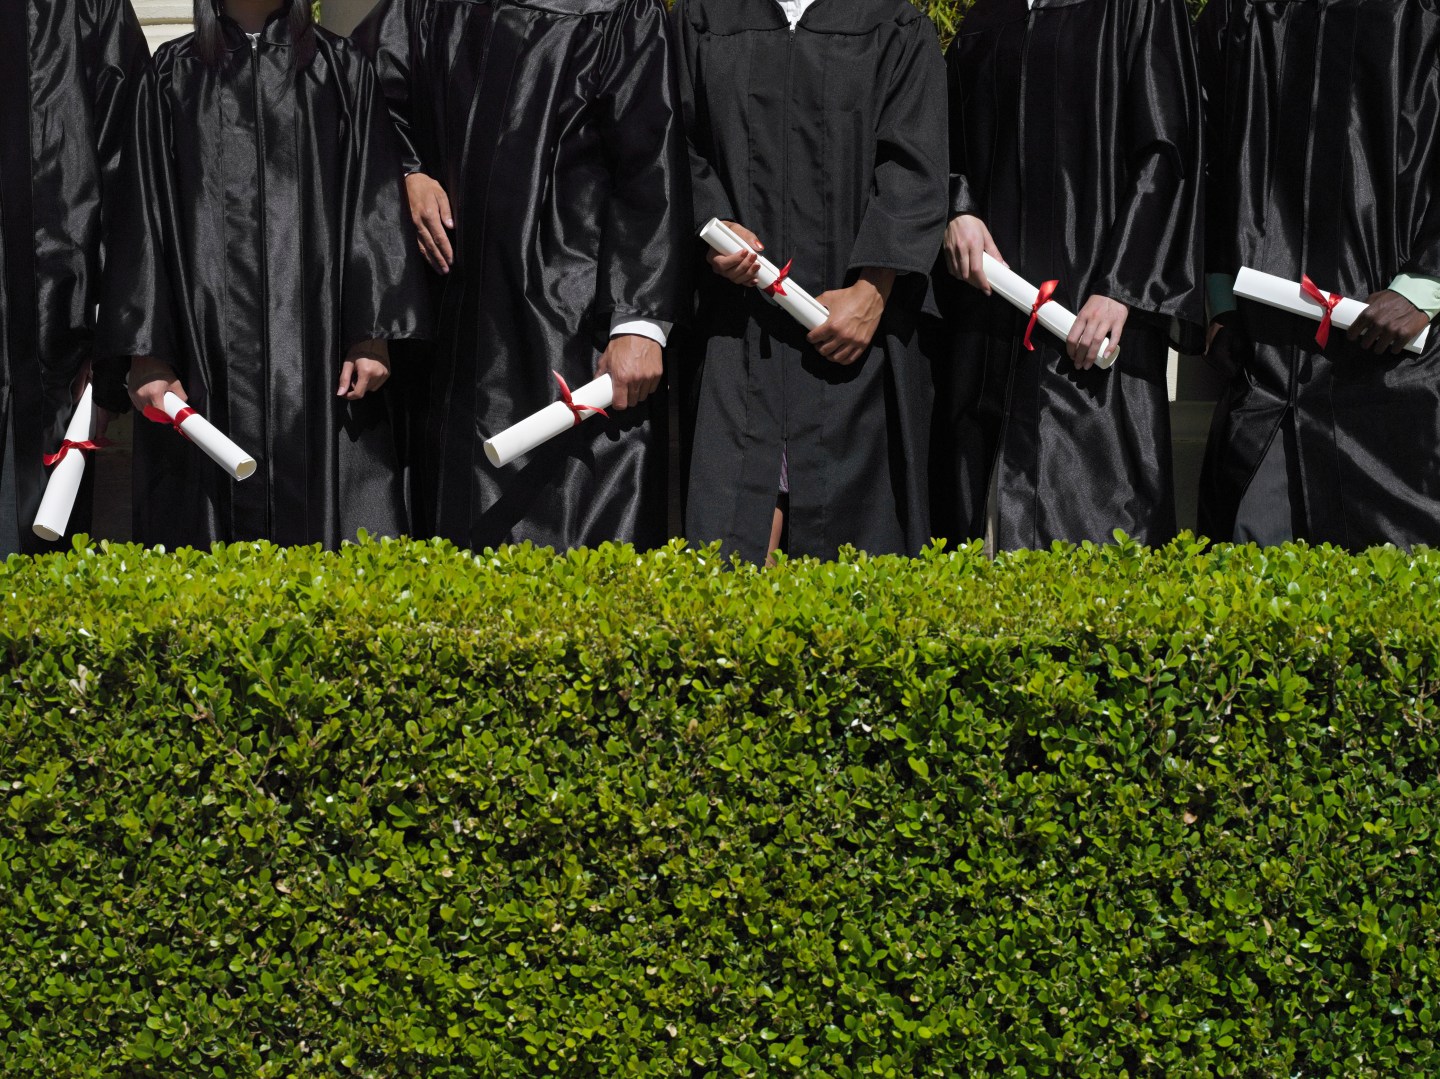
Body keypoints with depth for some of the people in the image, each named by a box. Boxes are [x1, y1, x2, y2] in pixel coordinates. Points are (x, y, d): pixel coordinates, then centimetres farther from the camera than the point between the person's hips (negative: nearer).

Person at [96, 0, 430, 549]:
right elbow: (142, 218, 5)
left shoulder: (341, 69, 9)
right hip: (208, 348, 0)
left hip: (317, 339, 0)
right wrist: (146, 351, -4)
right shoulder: (173, 75, 10)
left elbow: (375, 204, 4)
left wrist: (373, 332, -7)